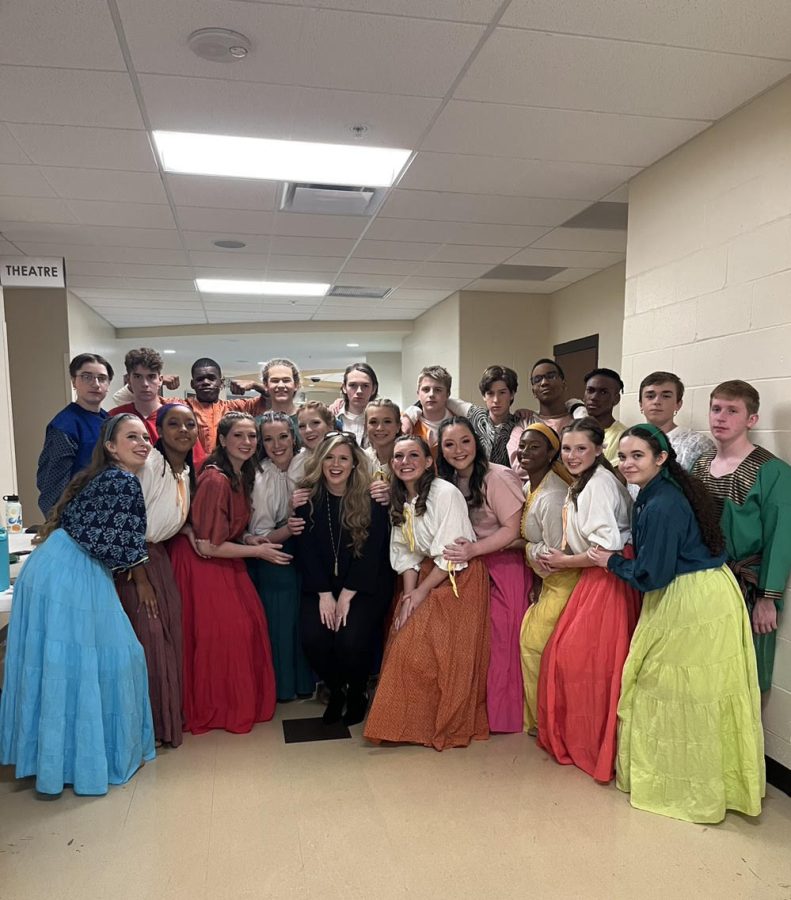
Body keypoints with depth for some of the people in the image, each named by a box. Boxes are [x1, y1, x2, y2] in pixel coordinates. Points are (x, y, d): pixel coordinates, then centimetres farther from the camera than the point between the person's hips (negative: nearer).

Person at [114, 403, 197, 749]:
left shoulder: (188, 471, 5)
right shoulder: (147, 465, -20)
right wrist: (141, 580, -17)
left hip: (160, 556, 7)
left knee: (170, 635, 8)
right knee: (147, 638, -5)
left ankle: (167, 718, 24)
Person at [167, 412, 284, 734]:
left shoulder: (241, 475, 3)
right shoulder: (215, 480, -24)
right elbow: (208, 546, -22)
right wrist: (258, 551, -13)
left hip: (224, 560, 8)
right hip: (200, 563, -8)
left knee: (250, 623, 8)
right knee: (218, 632, 0)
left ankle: (242, 701, 26)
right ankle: (215, 708, 22)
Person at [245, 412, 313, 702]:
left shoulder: (307, 464, -6)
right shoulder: (259, 478, -14)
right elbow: (258, 535, -12)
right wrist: (286, 532, -29)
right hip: (273, 562, -3)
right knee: (280, 620, 0)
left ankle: (305, 681, 28)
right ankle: (281, 685, 22)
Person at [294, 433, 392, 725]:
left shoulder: (372, 500, -7)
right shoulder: (308, 498, -1)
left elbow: (372, 551, -9)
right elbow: (306, 549, -3)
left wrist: (346, 595, -15)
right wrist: (324, 594, -11)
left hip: (365, 585, -2)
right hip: (320, 585, 2)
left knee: (351, 640, -22)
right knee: (313, 638, -19)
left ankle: (357, 693, 12)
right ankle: (336, 690, 14)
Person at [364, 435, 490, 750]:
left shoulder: (446, 494, -17)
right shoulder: (400, 500, 7)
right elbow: (405, 553, 6)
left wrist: (421, 593, -11)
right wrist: (408, 594, -7)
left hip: (459, 580, -7)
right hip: (425, 576, 7)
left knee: (436, 654, -10)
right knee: (403, 642, 1)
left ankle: (440, 726, 11)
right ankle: (407, 721, 18)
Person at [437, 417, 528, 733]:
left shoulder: (498, 477, -15)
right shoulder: (449, 482, 5)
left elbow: (512, 530, -16)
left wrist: (473, 549, -25)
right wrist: (459, 549, -3)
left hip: (504, 565, -6)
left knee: (501, 638, -4)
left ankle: (503, 715, 13)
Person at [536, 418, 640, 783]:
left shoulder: (599, 483, -18)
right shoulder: (582, 483, 13)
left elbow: (607, 547, -24)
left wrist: (563, 561, -11)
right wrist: (559, 560, 5)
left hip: (609, 581, -10)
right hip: (593, 578, 10)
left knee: (587, 660, -1)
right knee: (566, 654, 14)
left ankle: (594, 747, 17)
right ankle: (573, 738, 30)